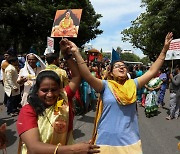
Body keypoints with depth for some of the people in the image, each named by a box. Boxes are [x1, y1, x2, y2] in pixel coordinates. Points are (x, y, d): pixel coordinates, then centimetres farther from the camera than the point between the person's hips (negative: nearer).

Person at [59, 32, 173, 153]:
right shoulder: (106, 85, -7)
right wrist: (76, 52, -31)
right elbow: (88, 77, -22)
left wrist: (164, 50, -1)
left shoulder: (133, 85, 3)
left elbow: (152, 72, 2)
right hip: (107, 140, -3)